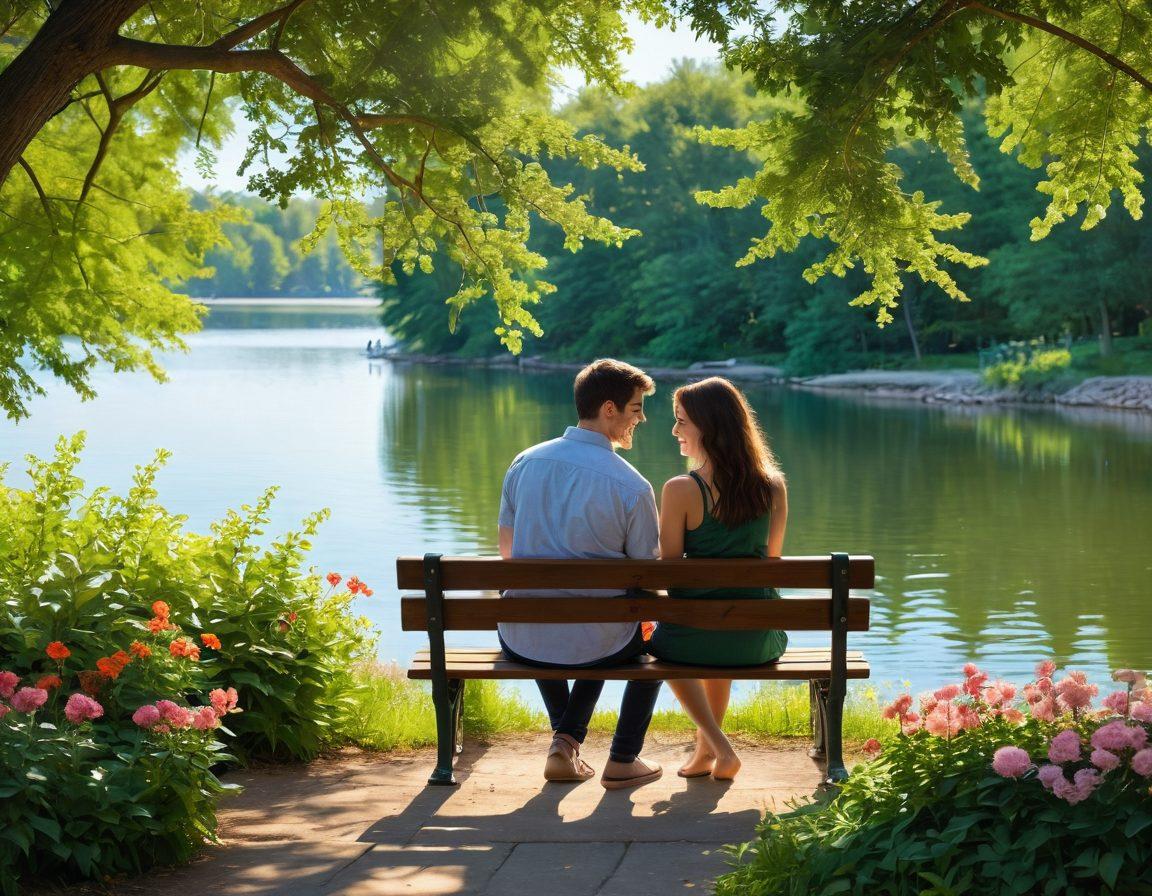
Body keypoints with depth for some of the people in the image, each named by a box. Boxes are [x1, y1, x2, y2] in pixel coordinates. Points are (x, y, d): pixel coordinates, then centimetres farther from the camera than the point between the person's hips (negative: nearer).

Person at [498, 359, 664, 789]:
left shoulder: (525, 462, -1)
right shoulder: (631, 486, -15)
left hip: (521, 641, 4)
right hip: (592, 644, -4)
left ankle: (565, 742, 27)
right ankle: (623, 760, 27)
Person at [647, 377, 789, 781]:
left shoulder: (681, 490, -15)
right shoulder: (773, 486, -3)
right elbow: (771, 561, 9)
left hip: (695, 636, -4)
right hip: (759, 640, 4)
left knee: (666, 642, 34)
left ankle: (720, 748, 21)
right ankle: (706, 748, 42)